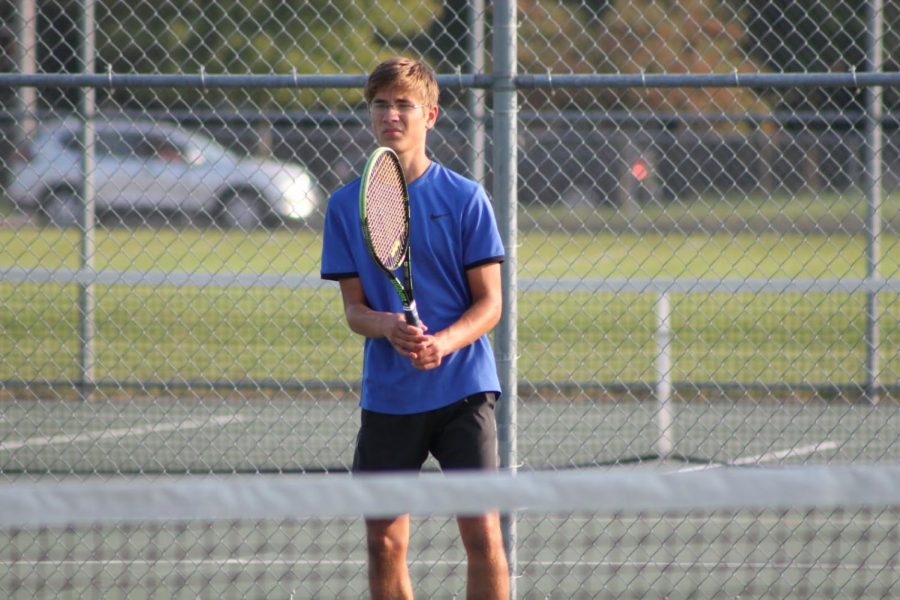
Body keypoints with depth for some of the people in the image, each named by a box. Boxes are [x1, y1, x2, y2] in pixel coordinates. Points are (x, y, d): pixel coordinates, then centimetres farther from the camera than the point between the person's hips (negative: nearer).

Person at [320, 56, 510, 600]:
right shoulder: (347, 205, 4)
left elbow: (489, 303, -1)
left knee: (483, 535, -8)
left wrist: (444, 342, -21)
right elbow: (354, 307, 4)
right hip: (387, 396, 2)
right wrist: (387, 326, -19)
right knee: (385, 544, 4)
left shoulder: (464, 198, -2)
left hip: (462, 390, -2)